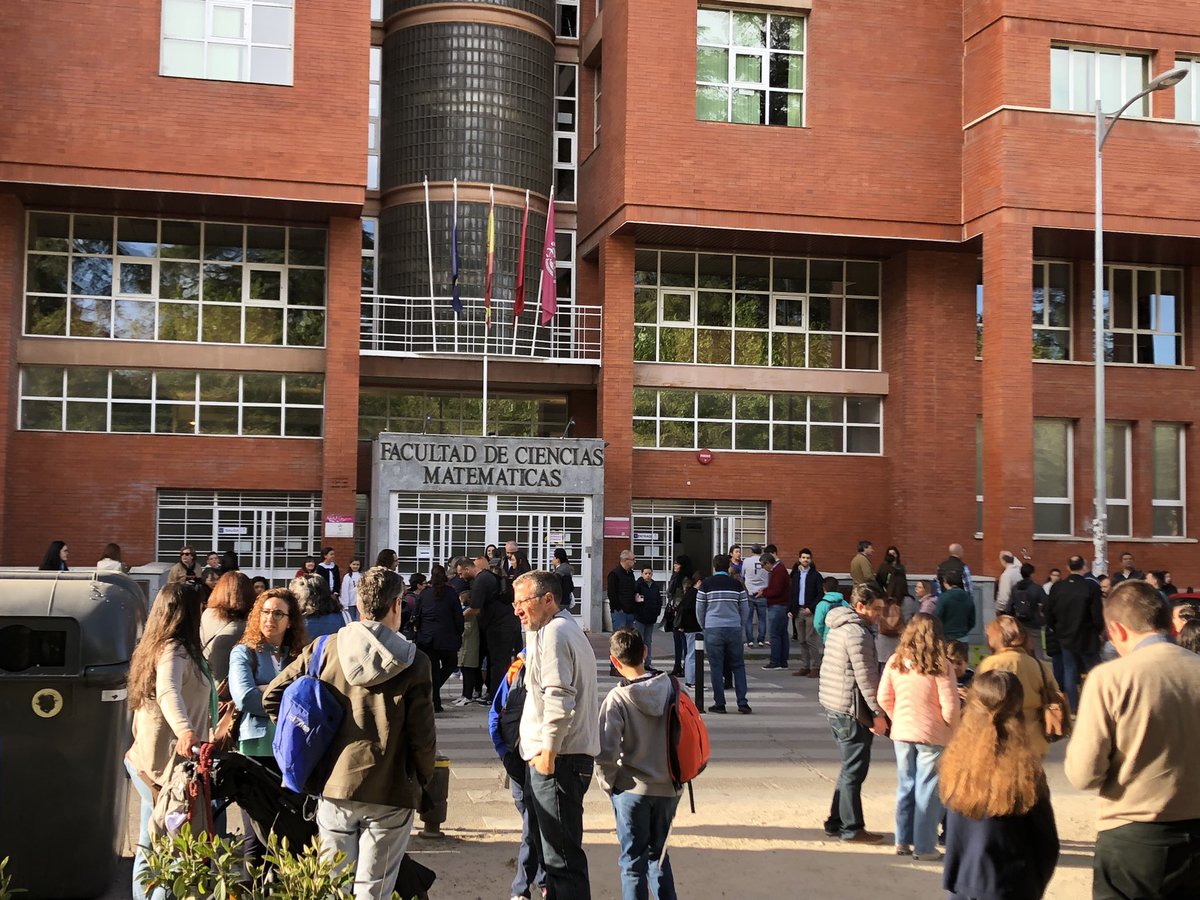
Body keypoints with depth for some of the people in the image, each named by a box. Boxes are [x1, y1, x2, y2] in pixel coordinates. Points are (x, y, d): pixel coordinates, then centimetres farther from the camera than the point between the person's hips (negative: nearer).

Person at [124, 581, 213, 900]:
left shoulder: (154, 647, 14)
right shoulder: (174, 651, -15)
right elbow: (168, 693, -34)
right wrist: (185, 730, -52)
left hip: (148, 761, 10)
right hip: (168, 765, -10)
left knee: (150, 849, 14)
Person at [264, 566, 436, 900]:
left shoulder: (325, 649, -1)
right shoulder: (413, 663, -9)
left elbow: (272, 696, 3)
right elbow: (423, 734, -7)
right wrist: (423, 779, 11)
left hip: (334, 785, 3)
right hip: (389, 792, -3)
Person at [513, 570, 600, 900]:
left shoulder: (553, 634, -12)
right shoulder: (571, 630, 21)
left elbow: (559, 700, -22)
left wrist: (548, 751, -18)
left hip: (557, 759, -11)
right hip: (576, 755, 11)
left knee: (562, 854, -8)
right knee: (558, 848, 17)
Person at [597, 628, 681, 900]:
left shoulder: (617, 699, -16)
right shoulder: (671, 688, -5)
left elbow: (605, 753, -19)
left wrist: (608, 783, -2)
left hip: (632, 789, -4)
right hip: (668, 787, 4)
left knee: (633, 860, 7)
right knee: (659, 854, 22)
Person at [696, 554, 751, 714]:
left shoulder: (706, 584, 1)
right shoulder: (737, 584, 5)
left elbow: (699, 610, 6)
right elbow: (744, 609, 10)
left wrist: (704, 627, 20)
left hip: (713, 629, -1)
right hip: (734, 629, 1)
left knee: (716, 667, 3)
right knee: (738, 666, 8)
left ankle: (719, 703, 4)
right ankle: (742, 702, 3)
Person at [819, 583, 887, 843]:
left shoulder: (839, 627, 15)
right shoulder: (857, 633, -17)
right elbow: (865, 677, -19)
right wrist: (878, 712, -16)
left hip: (834, 706, 10)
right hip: (852, 710, -10)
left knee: (850, 769, 17)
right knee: (854, 771, -2)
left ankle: (836, 822, 23)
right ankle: (852, 828, 5)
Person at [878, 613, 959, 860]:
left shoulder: (895, 662, -2)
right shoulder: (940, 666, -14)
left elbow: (884, 698, 3)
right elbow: (950, 706, -13)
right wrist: (953, 729, 4)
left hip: (902, 733, 4)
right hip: (933, 735, -4)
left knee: (905, 786, 16)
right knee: (928, 790, 5)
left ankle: (903, 841, 23)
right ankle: (924, 847, 10)